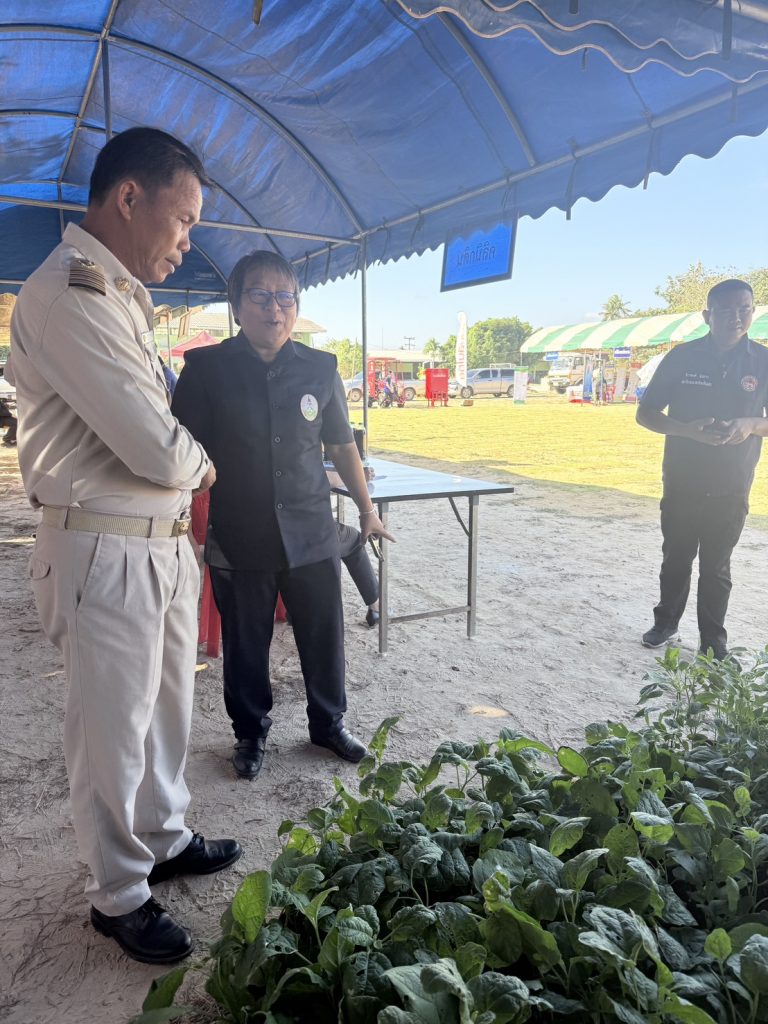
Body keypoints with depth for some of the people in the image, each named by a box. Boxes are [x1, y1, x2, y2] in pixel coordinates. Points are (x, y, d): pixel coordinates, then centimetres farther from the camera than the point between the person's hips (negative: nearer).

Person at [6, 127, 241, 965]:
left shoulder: (117, 293, 13)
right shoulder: (68, 295, -19)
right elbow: (159, 451, -22)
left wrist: (180, 457, -2)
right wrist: (200, 462, -2)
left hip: (163, 542, 9)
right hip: (107, 552, -9)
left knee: (165, 709, 21)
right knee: (111, 731, 7)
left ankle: (162, 840, 43)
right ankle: (118, 897, 28)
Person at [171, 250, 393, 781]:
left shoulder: (320, 368, 2)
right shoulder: (207, 368, -4)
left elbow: (342, 445, 11)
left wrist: (367, 509, 14)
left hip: (312, 534, 2)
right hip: (238, 538, -1)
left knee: (324, 636, 12)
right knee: (246, 645, 12)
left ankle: (329, 722, 36)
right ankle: (251, 733, 35)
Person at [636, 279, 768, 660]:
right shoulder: (682, 357, -5)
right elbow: (645, 413, -3)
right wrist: (688, 429, -20)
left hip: (731, 488, 0)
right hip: (682, 484, 0)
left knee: (716, 567, 9)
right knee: (676, 558, 15)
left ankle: (714, 642, 21)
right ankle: (665, 622, 33)